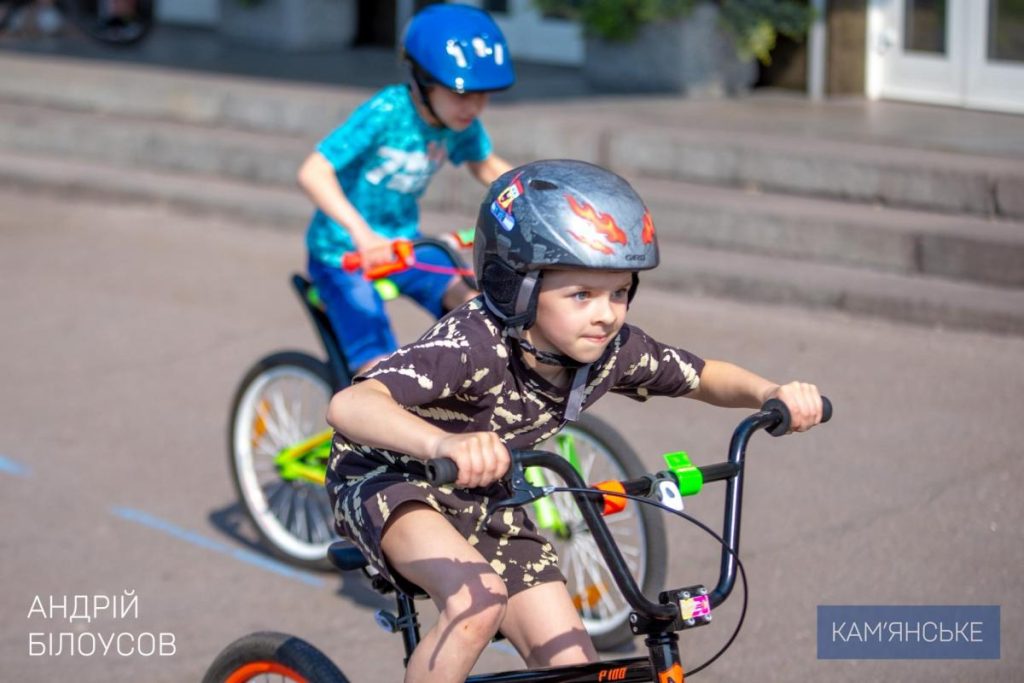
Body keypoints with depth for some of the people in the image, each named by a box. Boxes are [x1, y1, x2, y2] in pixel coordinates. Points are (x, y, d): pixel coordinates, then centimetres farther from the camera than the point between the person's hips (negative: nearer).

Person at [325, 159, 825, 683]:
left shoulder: (612, 350, -17)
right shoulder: (474, 345, -35)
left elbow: (706, 378, 2)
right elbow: (348, 406, -50)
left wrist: (771, 393, -20)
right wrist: (443, 444, -69)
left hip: (482, 502, 7)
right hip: (385, 478, -6)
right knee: (480, 596, -35)